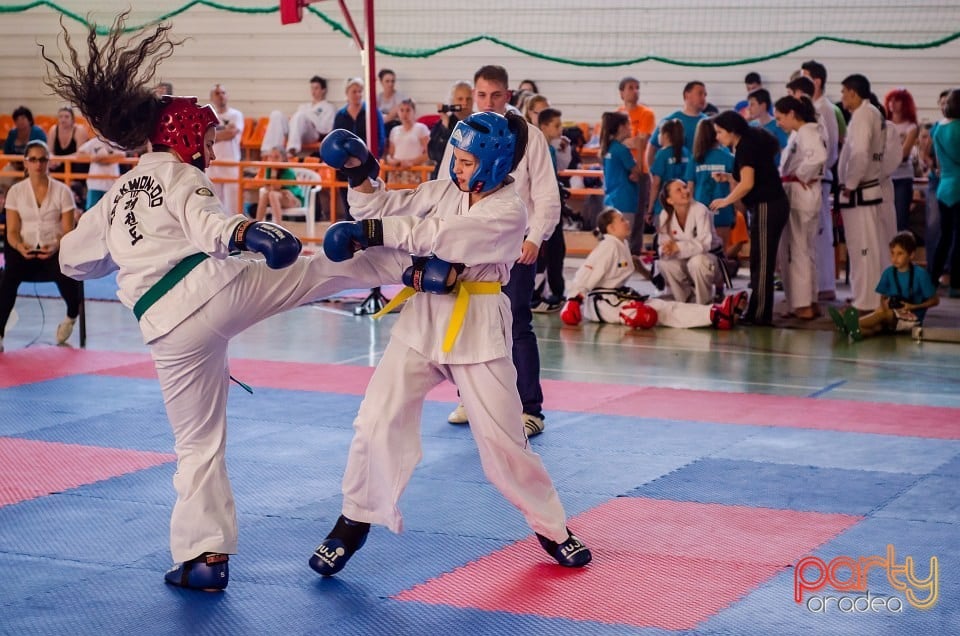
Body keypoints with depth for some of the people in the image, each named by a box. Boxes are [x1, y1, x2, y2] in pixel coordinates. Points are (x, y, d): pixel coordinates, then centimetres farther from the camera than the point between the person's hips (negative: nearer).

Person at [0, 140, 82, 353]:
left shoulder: (62, 191, 2)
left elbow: (68, 231, -2)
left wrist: (56, 248, -23)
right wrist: (20, 247, -20)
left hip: (54, 251, -1)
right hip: (25, 250, 1)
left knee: (67, 274, -33)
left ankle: (72, 315, 3)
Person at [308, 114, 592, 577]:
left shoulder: (509, 212, -14)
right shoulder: (444, 191, 4)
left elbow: (443, 236, -26)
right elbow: (384, 208, 8)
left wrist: (373, 232, -32)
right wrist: (362, 175, -11)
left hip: (477, 328, -4)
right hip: (422, 318, 4)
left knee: (502, 437, 3)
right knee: (378, 421, -2)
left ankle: (552, 528, 23)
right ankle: (354, 522, 16)